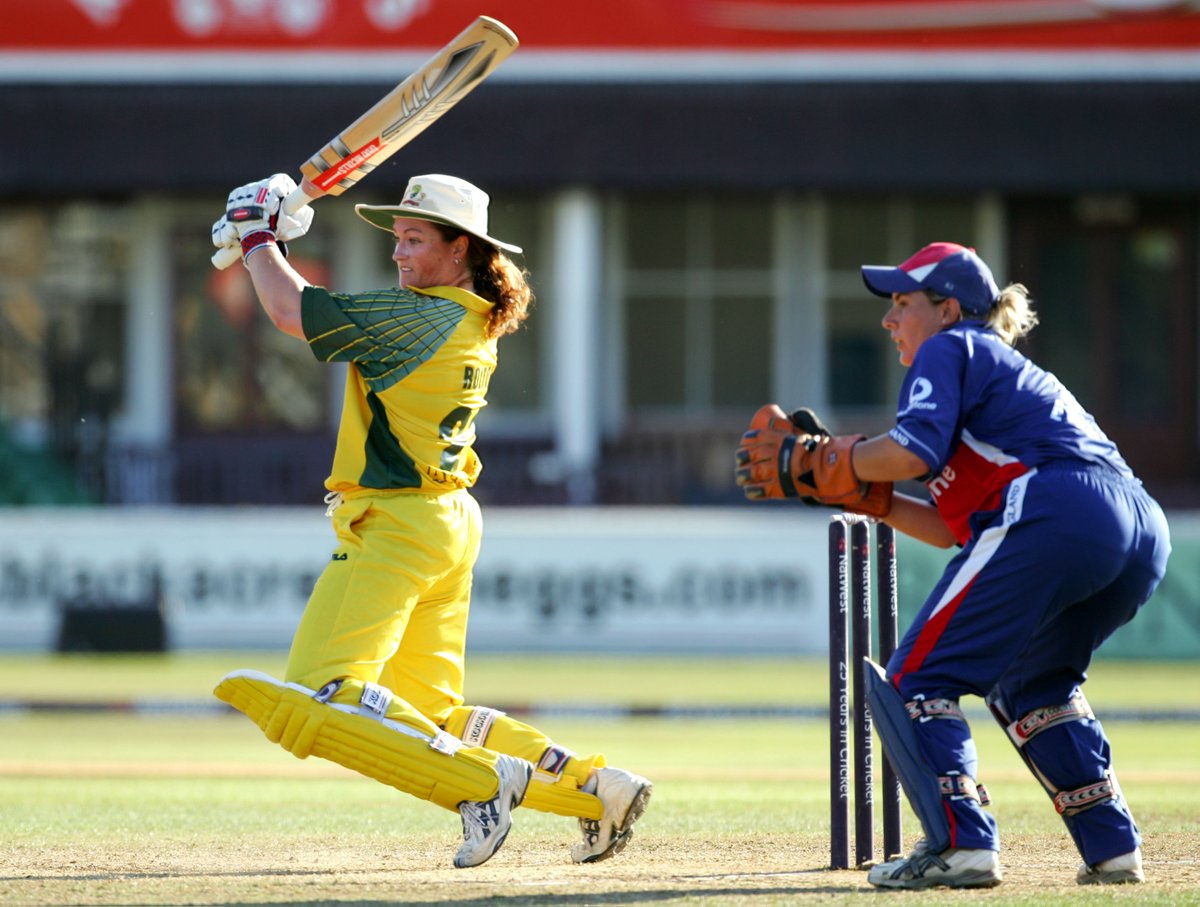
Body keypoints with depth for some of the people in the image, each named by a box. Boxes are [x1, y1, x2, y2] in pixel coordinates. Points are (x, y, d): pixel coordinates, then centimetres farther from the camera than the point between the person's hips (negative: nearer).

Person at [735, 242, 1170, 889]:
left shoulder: (949, 351, 10)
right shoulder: (1004, 369, 36)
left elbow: (915, 450, -10)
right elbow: (953, 529, 31)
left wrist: (818, 463, 3)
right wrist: (861, 496, 26)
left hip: (1052, 516, -9)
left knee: (912, 683, -2)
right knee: (1030, 683, 31)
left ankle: (961, 844, -17)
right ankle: (1112, 847, 21)